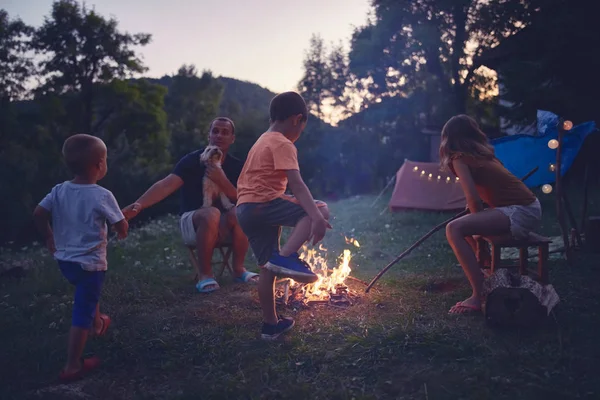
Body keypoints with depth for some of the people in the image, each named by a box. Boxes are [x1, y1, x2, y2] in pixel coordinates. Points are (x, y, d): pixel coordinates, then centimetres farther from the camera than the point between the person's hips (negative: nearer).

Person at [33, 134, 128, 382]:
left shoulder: (59, 190, -4)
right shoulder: (102, 196, -20)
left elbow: (38, 214, 0)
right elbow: (122, 227, -15)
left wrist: (49, 238, 16)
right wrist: (121, 231, 9)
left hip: (64, 259, 7)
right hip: (90, 263, -7)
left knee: (89, 296, 34)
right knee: (82, 314, 2)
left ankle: (98, 323, 56)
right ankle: (72, 367, 8)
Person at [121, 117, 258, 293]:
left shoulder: (237, 166, 1)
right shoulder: (193, 160, -10)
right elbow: (167, 185, -24)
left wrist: (222, 181, -24)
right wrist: (139, 205, -40)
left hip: (223, 225, 3)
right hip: (192, 221, -3)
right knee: (211, 214, -37)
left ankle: (239, 268, -11)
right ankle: (205, 274, -21)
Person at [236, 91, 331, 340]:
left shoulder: (263, 141, 23)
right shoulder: (283, 144, -8)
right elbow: (296, 183, -22)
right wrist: (317, 217, -30)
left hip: (246, 210, 9)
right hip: (263, 206, -9)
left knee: (269, 268, 15)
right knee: (321, 210, -11)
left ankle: (271, 325, 23)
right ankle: (286, 257, -23)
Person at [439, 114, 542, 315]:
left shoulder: (460, 159, -7)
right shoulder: (484, 153, 17)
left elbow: (473, 198, -15)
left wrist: (477, 219, 3)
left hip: (520, 213, -9)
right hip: (528, 209, 9)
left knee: (454, 229, -20)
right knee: (465, 226, 25)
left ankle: (479, 295, -19)